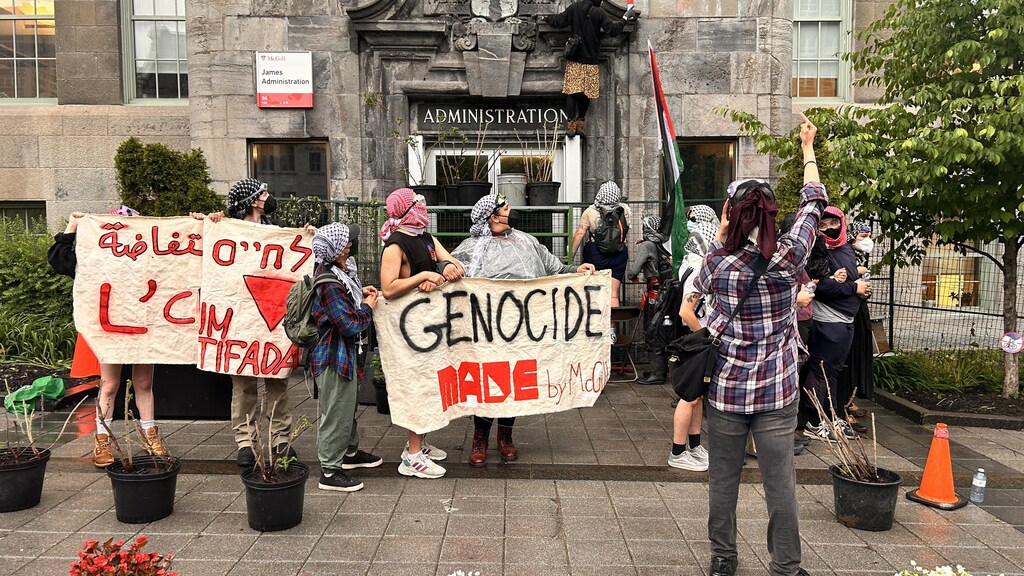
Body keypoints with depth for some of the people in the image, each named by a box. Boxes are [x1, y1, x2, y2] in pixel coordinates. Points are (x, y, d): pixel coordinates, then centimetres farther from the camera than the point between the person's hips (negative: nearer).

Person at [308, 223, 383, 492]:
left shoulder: (338, 270, 3)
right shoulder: (329, 283, -27)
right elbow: (350, 324, -26)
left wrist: (360, 293, 7)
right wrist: (367, 307, -10)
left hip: (344, 351, 10)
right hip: (333, 355, -10)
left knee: (349, 403, 24)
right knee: (336, 411, 0)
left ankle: (349, 451, 42)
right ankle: (329, 471, 12)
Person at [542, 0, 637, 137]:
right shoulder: (599, 13, -8)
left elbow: (559, 21, 5)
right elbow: (612, 29, -9)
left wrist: (545, 18, 23)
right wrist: (625, 20, 6)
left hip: (574, 60, 2)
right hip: (591, 61, -2)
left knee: (572, 92, 1)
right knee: (587, 93, 9)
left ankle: (571, 125, -5)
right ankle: (580, 123, 9)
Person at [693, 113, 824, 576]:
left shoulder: (717, 263, -11)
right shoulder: (787, 258, -9)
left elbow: (700, 284, 15)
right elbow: (813, 205, 7)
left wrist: (720, 233, 17)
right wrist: (808, 149, 19)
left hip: (726, 390, 0)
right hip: (777, 392, 0)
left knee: (723, 479, 14)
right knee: (780, 483, 8)